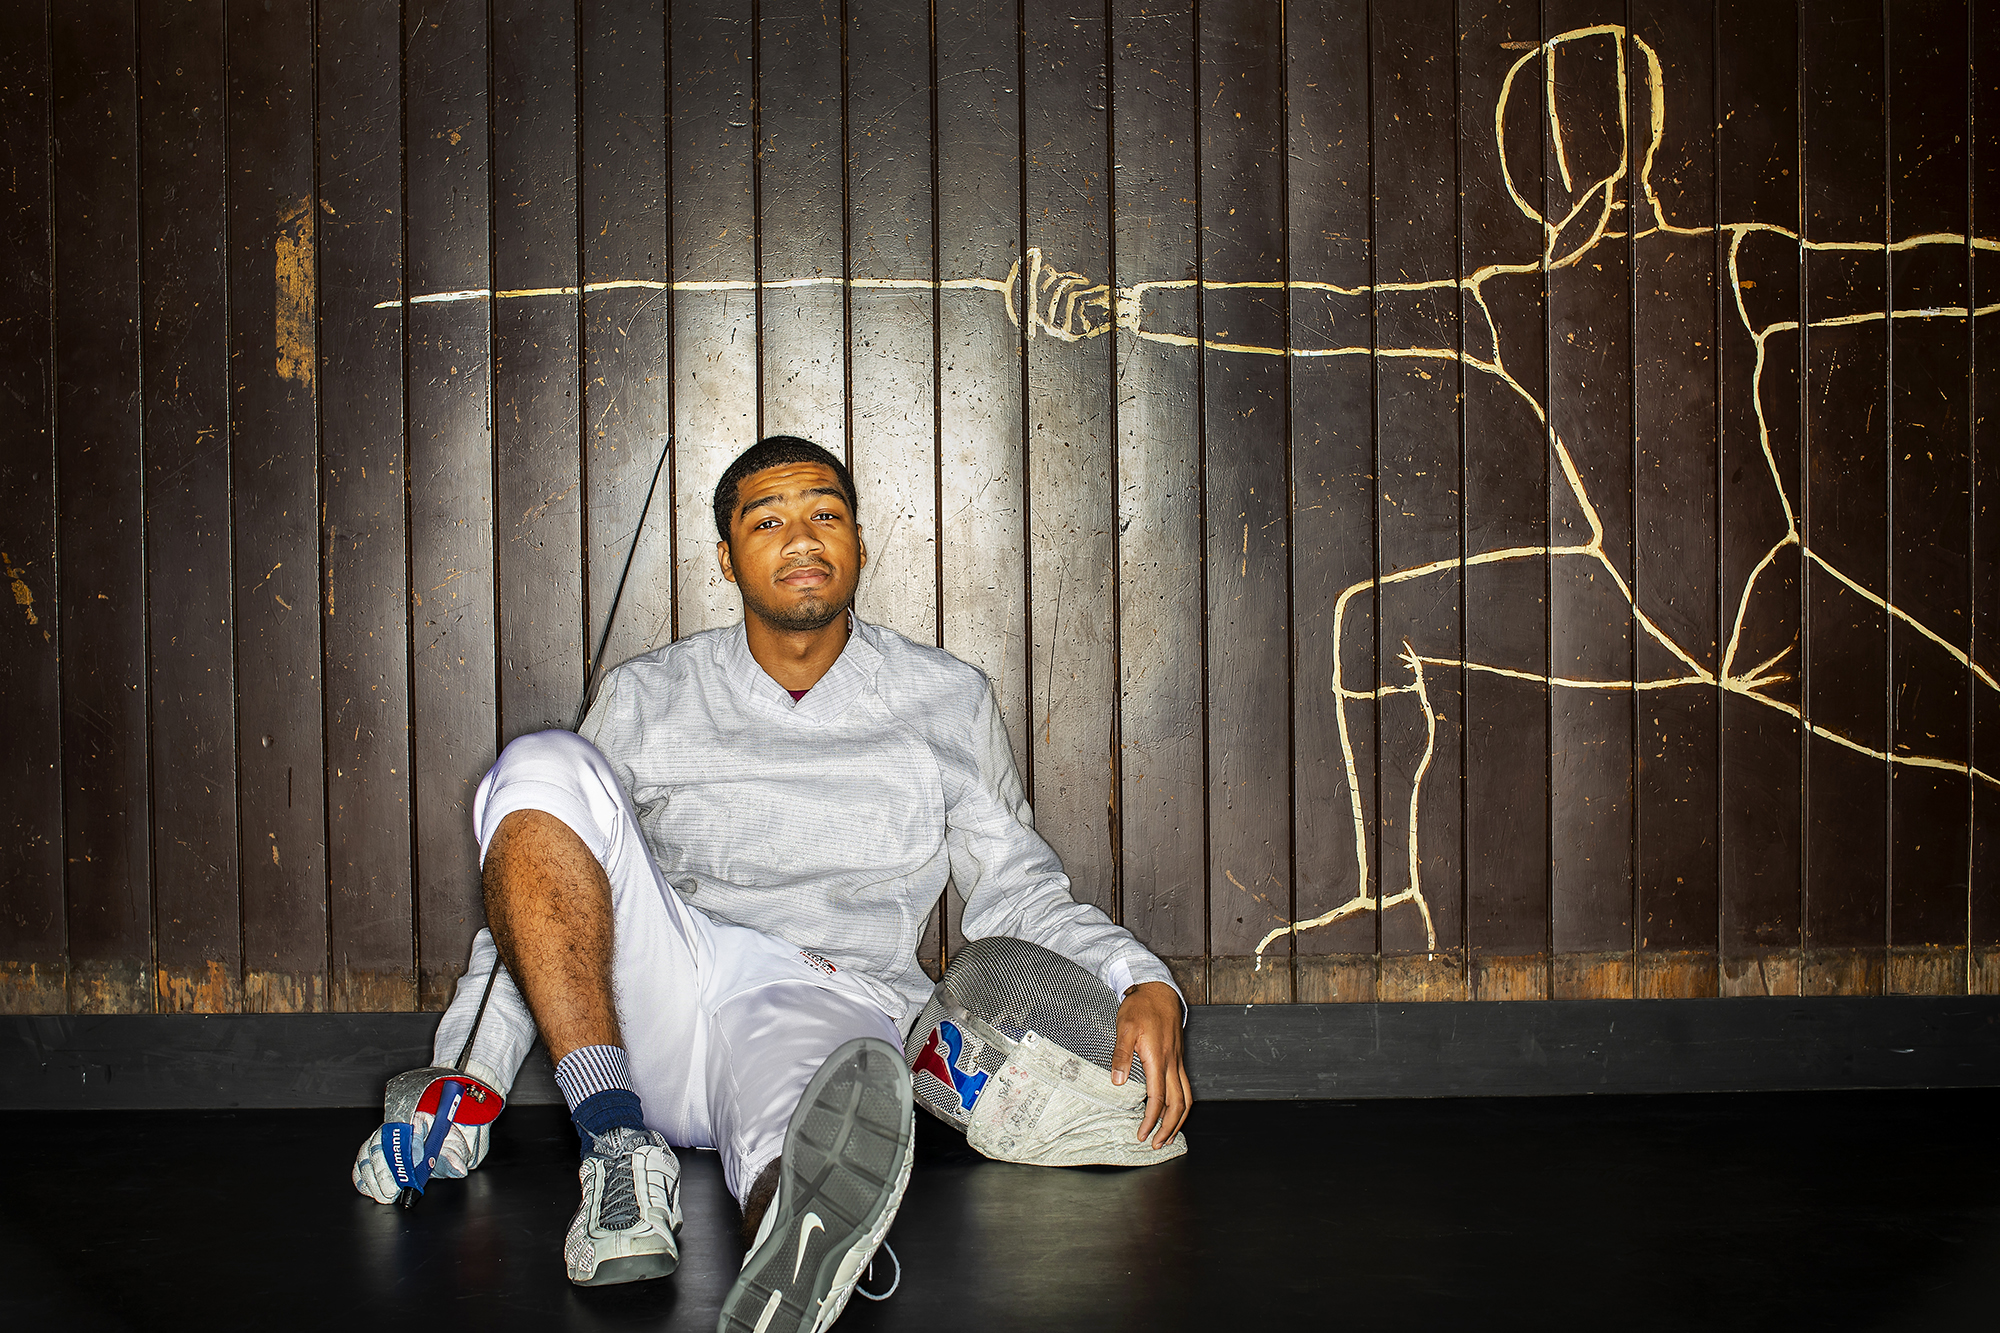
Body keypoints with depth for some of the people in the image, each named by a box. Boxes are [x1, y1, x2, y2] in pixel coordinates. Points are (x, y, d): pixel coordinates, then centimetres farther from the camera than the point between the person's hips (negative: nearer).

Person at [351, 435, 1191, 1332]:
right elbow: (530, 903, 15)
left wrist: (1145, 986, -1)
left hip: (827, 1009, -2)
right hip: (654, 991, 2)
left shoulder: (945, 702, 15)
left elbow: (1014, 892, 19)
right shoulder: (644, 700, 15)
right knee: (544, 766, -23)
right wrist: (465, 1077, 1)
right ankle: (620, 1145, -33)